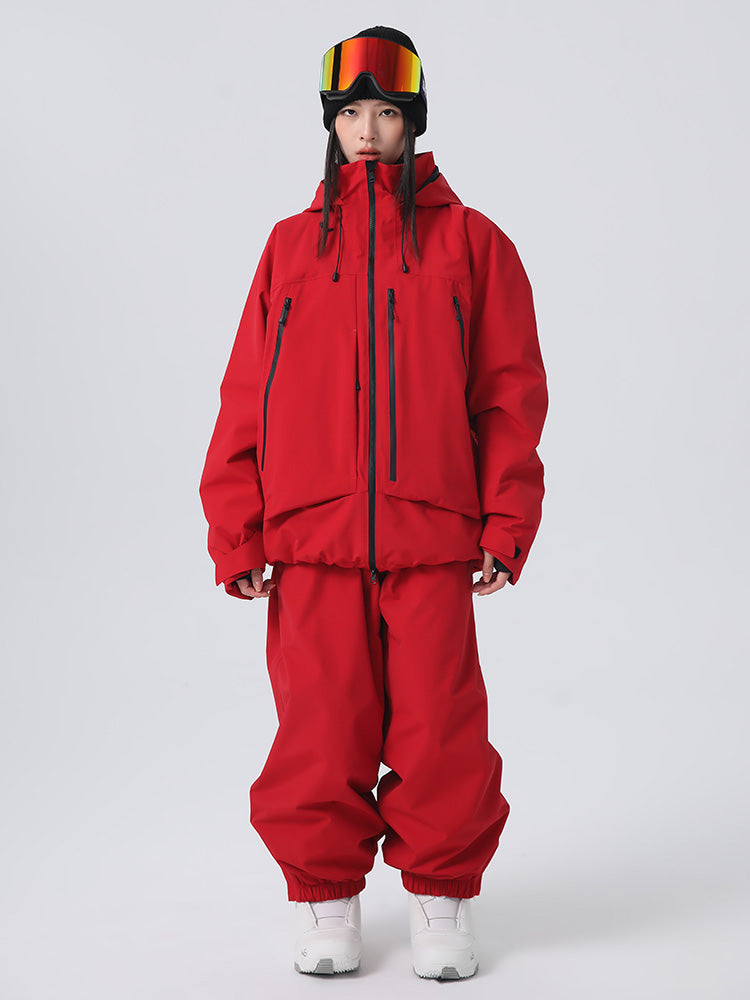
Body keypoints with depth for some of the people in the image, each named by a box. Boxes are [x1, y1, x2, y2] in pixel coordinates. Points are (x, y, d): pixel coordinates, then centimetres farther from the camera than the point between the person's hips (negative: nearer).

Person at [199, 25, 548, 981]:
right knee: (321, 730, 2)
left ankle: (441, 898, 18)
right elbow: (246, 396, 10)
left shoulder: (469, 240, 11)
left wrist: (506, 525, -2)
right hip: (311, 538, 1)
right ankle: (324, 898, 20)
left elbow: (510, 389, 7)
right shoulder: (291, 244, 14)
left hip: (433, 536, -1)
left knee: (439, 727, -1)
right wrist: (235, 534, 2)